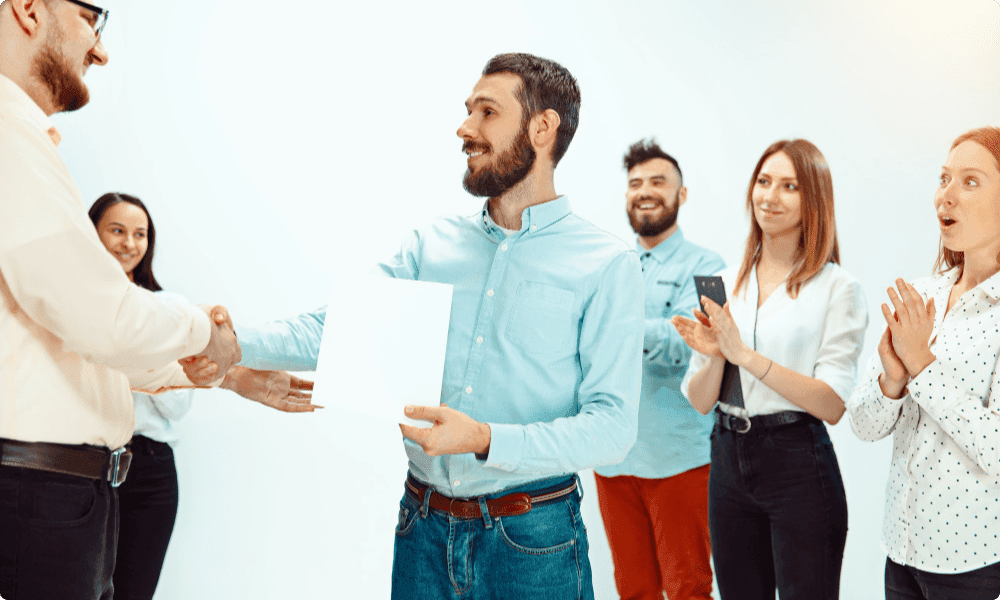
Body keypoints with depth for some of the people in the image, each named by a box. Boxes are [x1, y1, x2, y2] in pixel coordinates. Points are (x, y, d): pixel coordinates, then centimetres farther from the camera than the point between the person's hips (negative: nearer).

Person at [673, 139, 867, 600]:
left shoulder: (837, 287, -6)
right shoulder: (724, 284, 7)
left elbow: (833, 404, -15)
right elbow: (700, 401, 6)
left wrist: (745, 354, -19)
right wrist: (715, 355, -14)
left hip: (799, 463, -4)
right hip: (728, 459, 5)